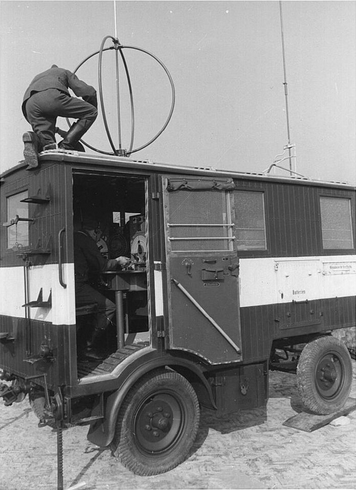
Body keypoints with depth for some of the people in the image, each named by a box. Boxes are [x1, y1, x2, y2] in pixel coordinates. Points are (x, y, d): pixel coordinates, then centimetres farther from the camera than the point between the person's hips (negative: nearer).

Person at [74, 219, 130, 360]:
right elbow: (101, 265, -4)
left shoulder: (73, 238, 24)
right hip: (76, 288, -9)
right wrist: (118, 261, 14)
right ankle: (90, 347, -3)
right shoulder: (85, 240, -2)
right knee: (109, 307, -5)